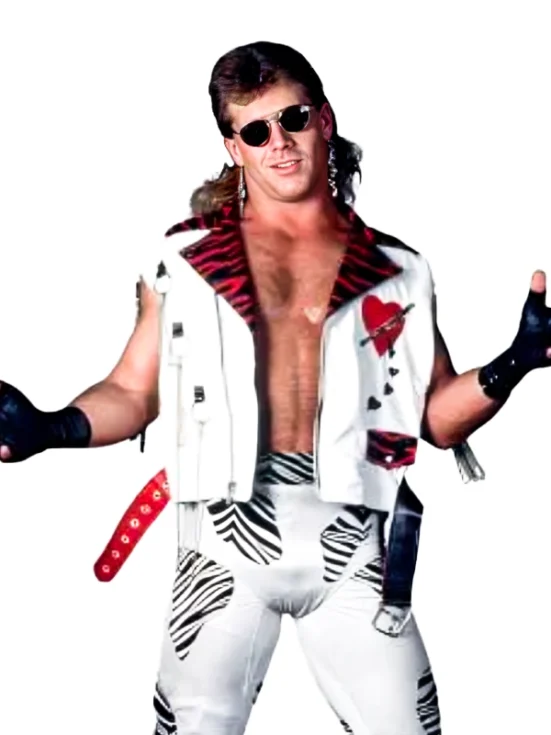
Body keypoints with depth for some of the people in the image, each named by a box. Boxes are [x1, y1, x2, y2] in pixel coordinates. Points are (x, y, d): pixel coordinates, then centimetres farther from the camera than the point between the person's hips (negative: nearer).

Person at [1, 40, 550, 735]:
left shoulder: (395, 271, 11)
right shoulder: (185, 259, 8)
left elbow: (439, 418, 10)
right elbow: (133, 393, 9)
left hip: (351, 543, 1)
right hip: (232, 530, -1)